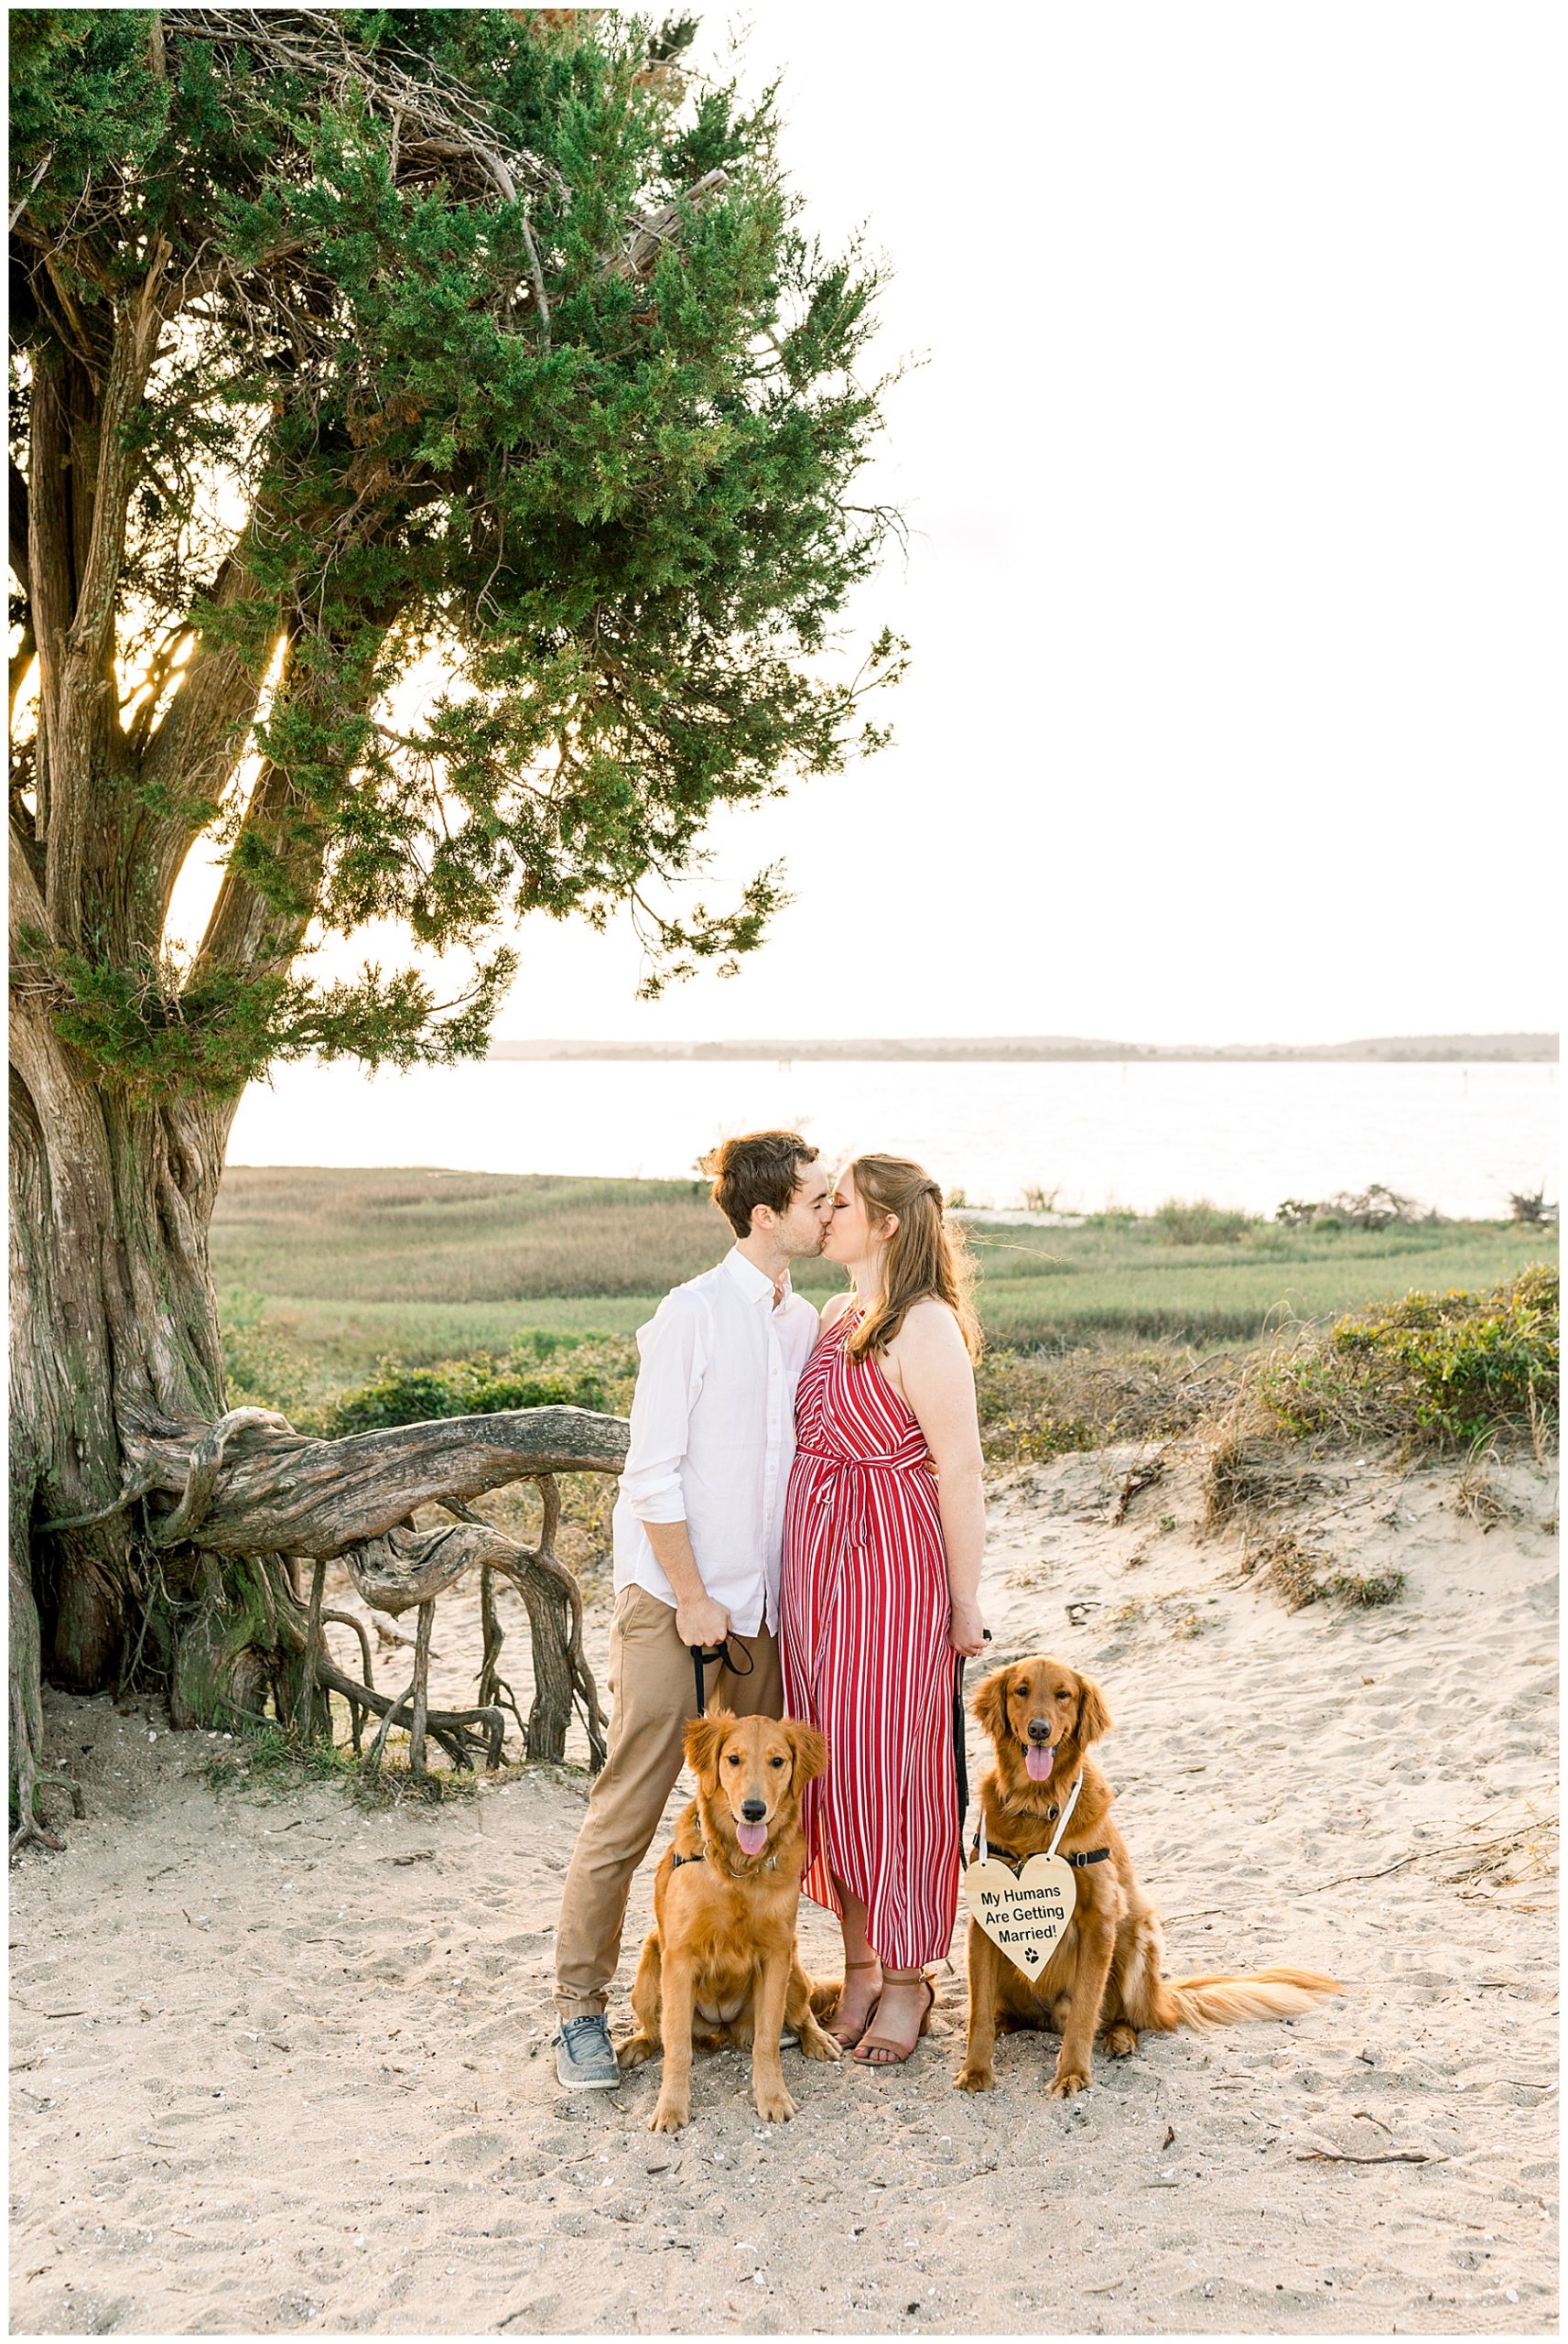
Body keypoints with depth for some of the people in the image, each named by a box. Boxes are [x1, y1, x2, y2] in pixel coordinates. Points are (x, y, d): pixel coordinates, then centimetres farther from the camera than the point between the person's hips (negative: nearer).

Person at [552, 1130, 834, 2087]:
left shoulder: (805, 1322, 9)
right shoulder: (694, 1315, -12)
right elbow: (653, 1475, -13)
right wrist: (692, 1598, -12)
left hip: (762, 1607, 7)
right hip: (674, 1598, -7)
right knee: (629, 1810, -2)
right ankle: (581, 2008, 8)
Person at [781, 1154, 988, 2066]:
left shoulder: (925, 1327, -16)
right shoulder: (836, 1316, 10)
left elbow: (962, 1471, -16)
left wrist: (965, 1604, -13)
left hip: (895, 1567, -8)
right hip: (816, 1563, 8)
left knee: (890, 1767, 2)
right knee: (831, 1764, 13)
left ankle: (907, 1980, 17)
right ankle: (859, 1964, 27)